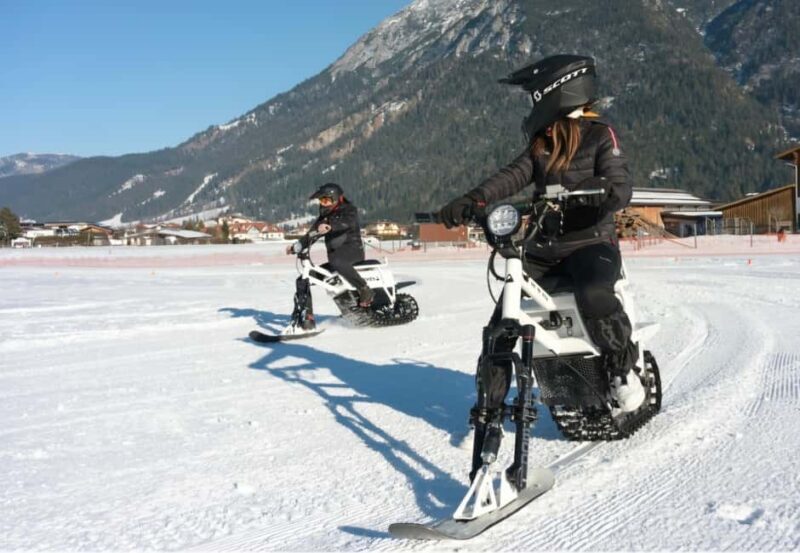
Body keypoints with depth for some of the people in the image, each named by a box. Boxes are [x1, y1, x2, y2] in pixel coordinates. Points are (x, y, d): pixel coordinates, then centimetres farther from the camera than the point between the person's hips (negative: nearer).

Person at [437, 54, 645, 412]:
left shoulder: (601, 136, -1)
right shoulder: (541, 142, 14)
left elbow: (621, 190, -14)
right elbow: (513, 176, -2)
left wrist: (593, 191, -37)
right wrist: (471, 200, -21)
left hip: (591, 243, -5)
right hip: (543, 249, 5)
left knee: (593, 296, -36)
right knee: (501, 321, -5)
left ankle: (622, 367, -11)